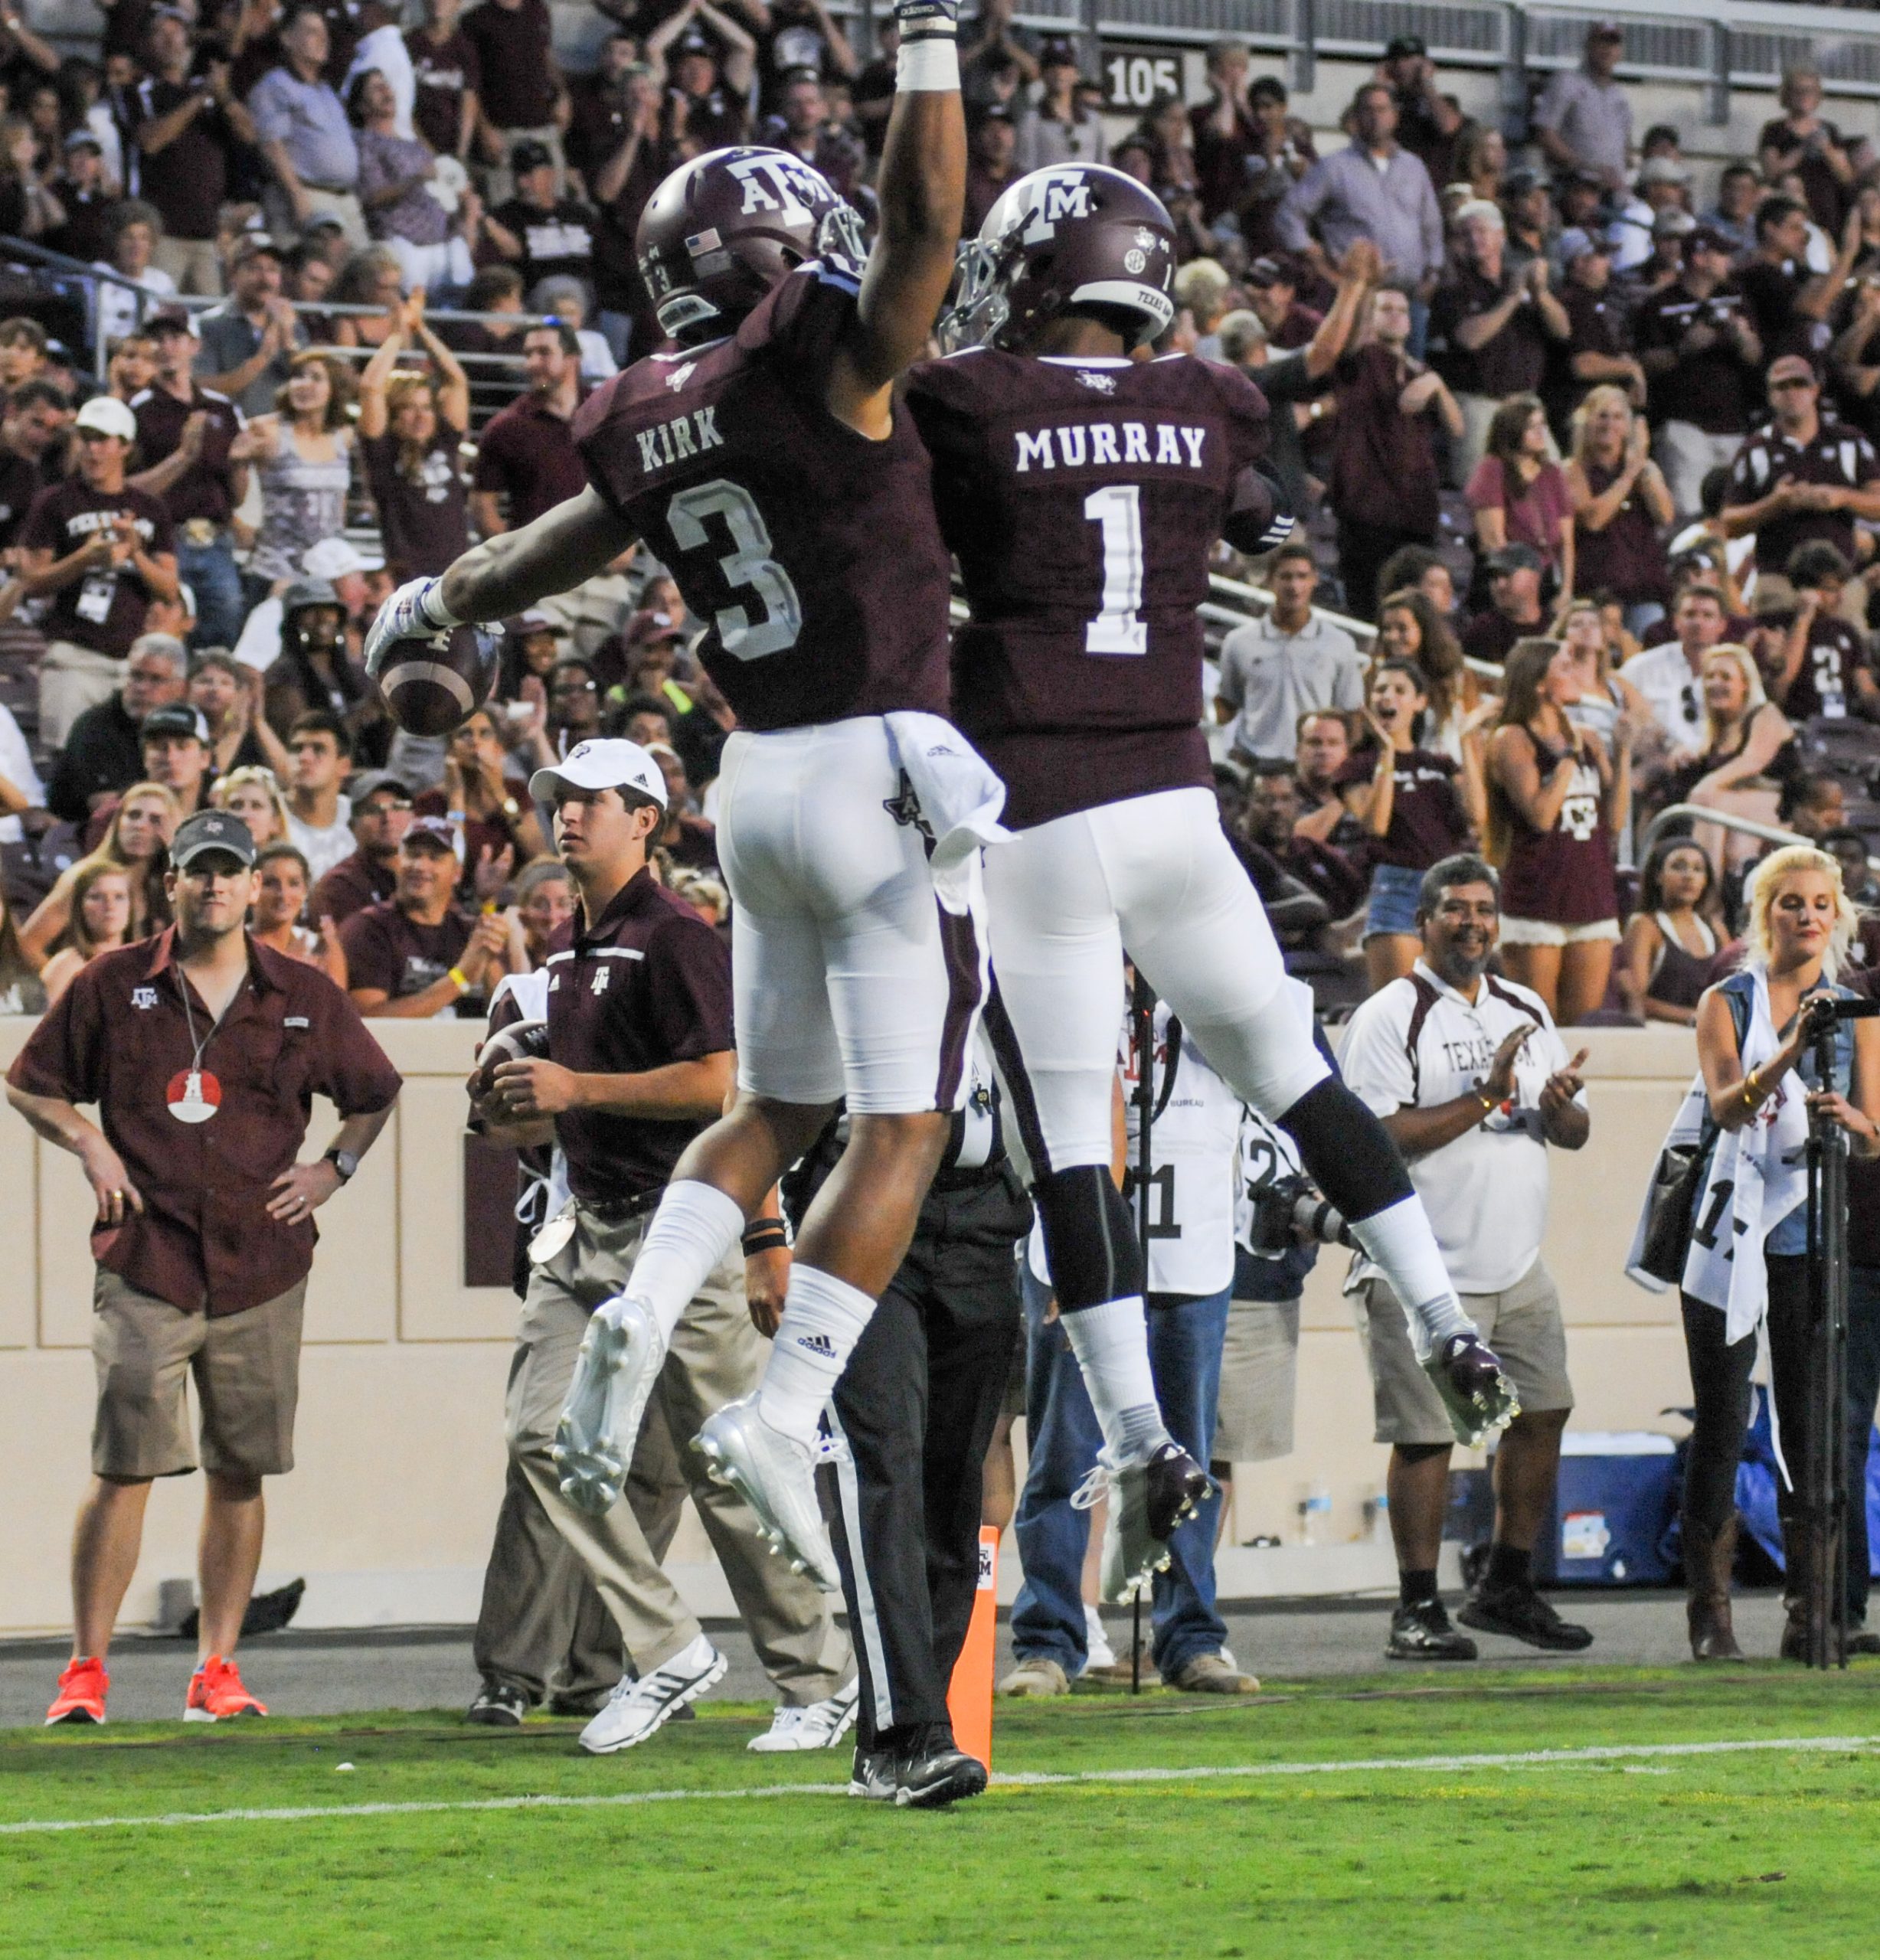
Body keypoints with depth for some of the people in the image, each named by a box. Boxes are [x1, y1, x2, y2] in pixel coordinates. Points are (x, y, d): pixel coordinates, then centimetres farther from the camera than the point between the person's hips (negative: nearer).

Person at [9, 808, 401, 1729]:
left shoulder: (304, 997, 9)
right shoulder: (114, 987, 4)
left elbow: (375, 1093, 22)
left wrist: (333, 1168, 7)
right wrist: (88, 1145, -2)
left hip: (261, 1267, 2)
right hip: (144, 1264, -2)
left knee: (240, 1473, 4)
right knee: (125, 1469, -9)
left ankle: (216, 1671, 11)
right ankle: (86, 1671, -4)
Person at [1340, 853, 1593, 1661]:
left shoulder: (1525, 1011, 15)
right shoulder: (1388, 1018, -6)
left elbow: (1575, 1134, 17)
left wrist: (1559, 1108, -7)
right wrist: (1487, 1096, -20)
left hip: (1518, 1263, 7)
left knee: (1542, 1413, 8)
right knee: (1426, 1435, -6)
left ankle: (1507, 1590, 21)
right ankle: (1418, 1610, 0)